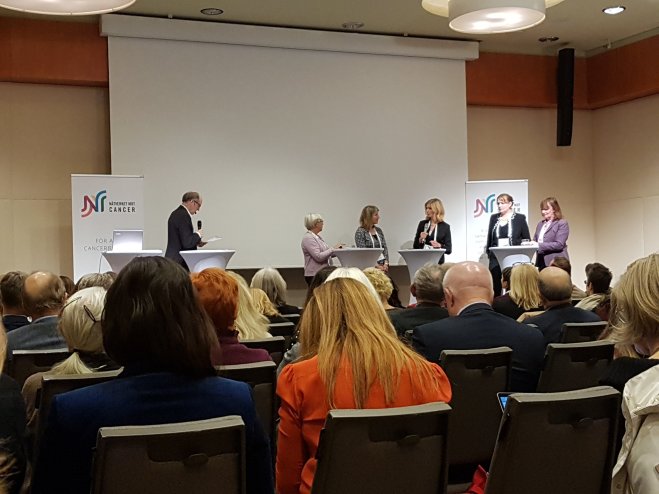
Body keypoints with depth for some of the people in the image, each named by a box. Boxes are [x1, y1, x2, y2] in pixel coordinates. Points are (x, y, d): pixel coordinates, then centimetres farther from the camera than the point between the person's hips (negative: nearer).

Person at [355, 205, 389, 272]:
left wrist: (386, 263, -4)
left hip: (382, 266, 5)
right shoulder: (360, 232, -6)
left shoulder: (379, 230, 13)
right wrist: (376, 265, -18)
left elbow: (384, 248, 12)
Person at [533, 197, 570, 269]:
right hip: (541, 262, 6)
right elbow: (535, 240, 19)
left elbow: (559, 244, -14)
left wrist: (540, 246, -20)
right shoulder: (540, 224, 17)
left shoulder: (562, 224, -5)